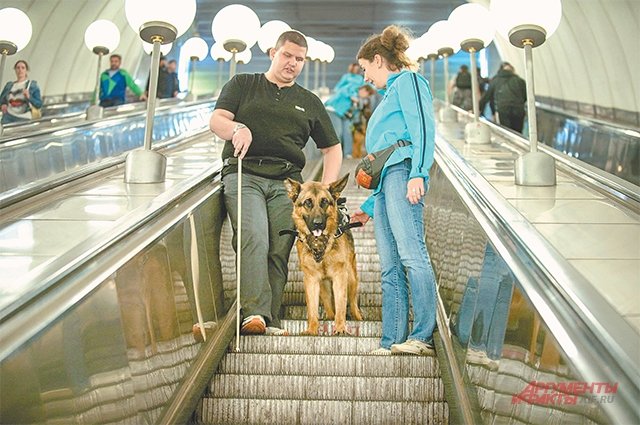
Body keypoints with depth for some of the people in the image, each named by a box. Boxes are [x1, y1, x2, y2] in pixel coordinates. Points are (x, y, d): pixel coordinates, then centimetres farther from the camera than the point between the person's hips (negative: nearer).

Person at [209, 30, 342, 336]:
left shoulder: (309, 102, 25)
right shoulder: (243, 85, 18)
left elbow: (332, 148, 26)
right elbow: (216, 121, 4)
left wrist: (326, 188, 11)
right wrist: (238, 128, -19)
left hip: (287, 182, 3)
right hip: (244, 175, -3)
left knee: (279, 251, -9)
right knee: (254, 239, -24)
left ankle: (270, 320, -7)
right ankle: (254, 312, -30)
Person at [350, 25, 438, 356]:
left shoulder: (407, 81, 7)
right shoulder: (390, 95, 33)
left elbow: (423, 127, -9)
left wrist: (417, 173, -23)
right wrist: (369, 206, 32)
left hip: (403, 171, -10)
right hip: (385, 180, 10)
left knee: (411, 254, -19)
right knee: (390, 267, 0)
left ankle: (422, 335, -25)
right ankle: (391, 343, -4)